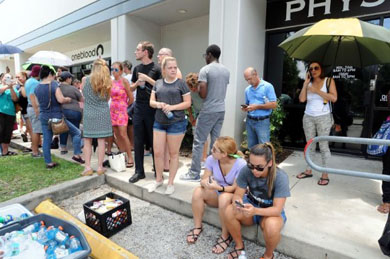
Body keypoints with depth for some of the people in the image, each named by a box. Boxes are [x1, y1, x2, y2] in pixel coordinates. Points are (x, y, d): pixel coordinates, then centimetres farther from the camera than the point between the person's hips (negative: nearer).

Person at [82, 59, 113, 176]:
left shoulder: (85, 80, -2)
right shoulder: (107, 82, -2)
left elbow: (83, 95, 10)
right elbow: (107, 98, 7)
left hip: (88, 114, 0)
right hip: (103, 114, 0)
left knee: (87, 141, 9)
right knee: (101, 141, 4)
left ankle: (88, 167, 10)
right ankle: (100, 167, 9)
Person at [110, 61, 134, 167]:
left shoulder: (124, 81, -6)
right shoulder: (111, 81, 11)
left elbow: (131, 98, -5)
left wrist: (124, 106, 7)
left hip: (121, 111, -6)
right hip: (113, 110, 6)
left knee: (123, 135, -9)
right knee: (117, 135, 7)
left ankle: (130, 158, -1)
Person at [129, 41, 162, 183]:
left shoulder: (156, 69, -5)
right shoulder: (137, 68, 13)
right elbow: (131, 88, 18)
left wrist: (147, 79, -15)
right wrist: (137, 83, -2)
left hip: (152, 109, -5)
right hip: (139, 108, 5)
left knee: (154, 141, 4)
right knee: (138, 142, 7)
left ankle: (158, 171, 18)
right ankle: (139, 171, 19)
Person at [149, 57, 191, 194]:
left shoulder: (181, 83, -2)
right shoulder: (158, 83, 11)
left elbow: (188, 103, -5)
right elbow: (151, 101, 10)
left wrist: (172, 107, -18)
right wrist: (158, 104, -13)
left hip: (176, 123, -4)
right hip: (159, 122, 4)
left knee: (173, 153, 6)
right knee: (157, 153, 7)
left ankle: (171, 183, 22)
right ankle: (159, 179, 30)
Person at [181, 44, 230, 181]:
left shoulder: (205, 70, -10)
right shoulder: (226, 71, 11)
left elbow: (203, 94, -17)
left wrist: (197, 90, 4)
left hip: (208, 111, -7)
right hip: (221, 110, 7)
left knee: (199, 141, 1)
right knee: (216, 141, 12)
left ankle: (194, 173, 7)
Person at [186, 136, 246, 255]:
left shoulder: (241, 164, -26)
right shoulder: (211, 159, -16)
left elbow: (236, 188, -22)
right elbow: (204, 180, -9)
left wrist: (219, 188, -38)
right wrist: (205, 183, -34)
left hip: (233, 196, -4)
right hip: (217, 194, 4)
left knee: (224, 198, -36)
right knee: (198, 191, -23)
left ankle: (225, 236, -13)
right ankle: (197, 227, -3)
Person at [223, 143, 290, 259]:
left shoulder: (280, 177, -28)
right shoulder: (246, 170, -22)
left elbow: (277, 209, -28)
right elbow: (238, 194, -14)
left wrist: (255, 211, -47)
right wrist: (237, 202, -39)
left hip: (272, 212, -2)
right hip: (251, 205, 3)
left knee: (272, 226, -36)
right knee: (229, 212, -26)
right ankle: (239, 246, 2)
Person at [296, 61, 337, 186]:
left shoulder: (329, 80, 1)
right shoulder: (309, 83, 9)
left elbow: (334, 98, -11)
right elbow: (301, 99, -4)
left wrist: (317, 90, -14)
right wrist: (305, 83, -5)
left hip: (323, 118, -3)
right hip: (308, 117, 4)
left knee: (323, 145, -2)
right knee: (309, 145, 10)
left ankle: (325, 175, 7)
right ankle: (308, 170, 21)